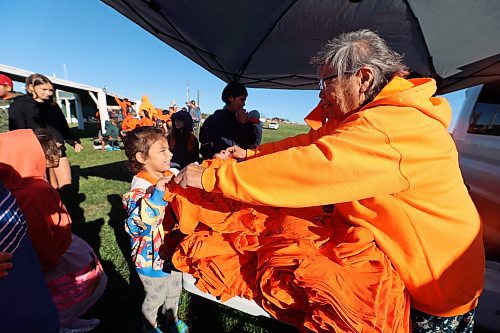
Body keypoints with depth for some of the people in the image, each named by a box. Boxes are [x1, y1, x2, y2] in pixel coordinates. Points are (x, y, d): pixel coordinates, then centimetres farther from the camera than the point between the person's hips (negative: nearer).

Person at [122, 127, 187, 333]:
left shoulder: (171, 176, -8)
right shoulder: (140, 188, -29)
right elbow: (136, 226, -39)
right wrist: (156, 195, -48)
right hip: (152, 258, -6)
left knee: (175, 290, 29)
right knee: (155, 297, 22)